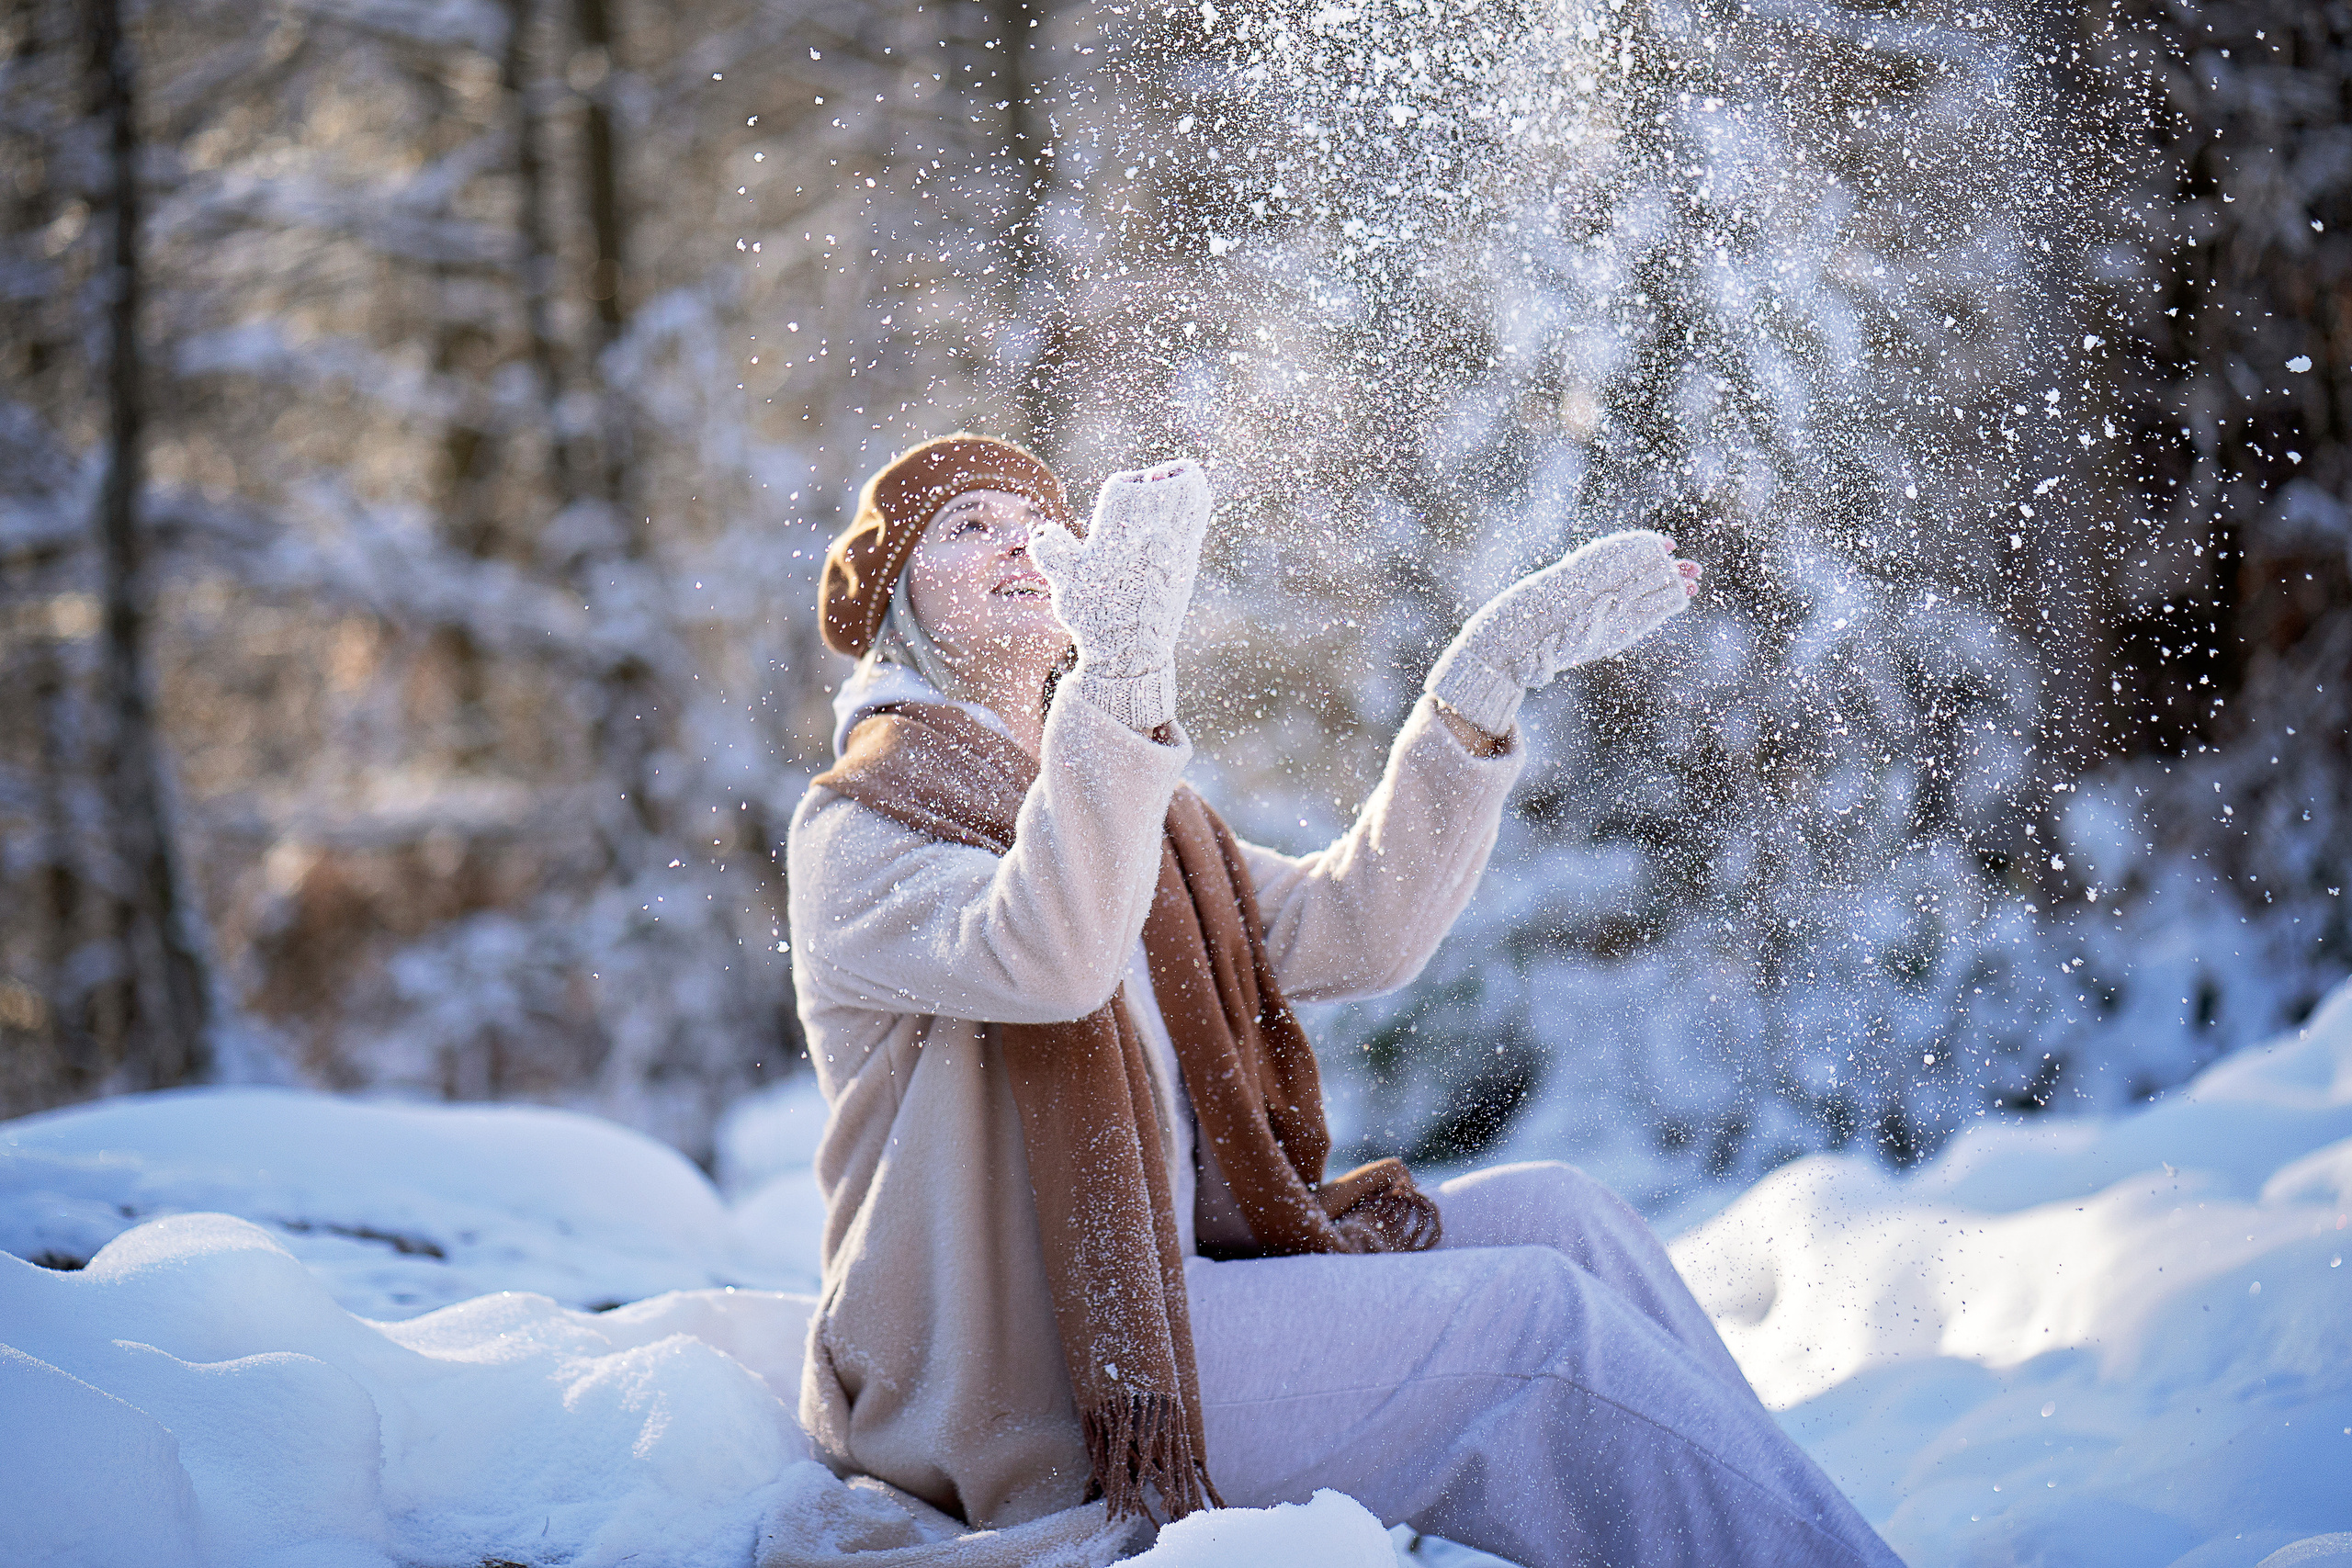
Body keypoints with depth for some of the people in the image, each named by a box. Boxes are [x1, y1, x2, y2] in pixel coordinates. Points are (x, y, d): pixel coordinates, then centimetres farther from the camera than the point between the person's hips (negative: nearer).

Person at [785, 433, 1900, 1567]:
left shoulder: (1123, 801, 20)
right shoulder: (860, 827, -6)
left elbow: (1351, 928, 7)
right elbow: (1046, 959, -28)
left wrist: (1488, 673, 1)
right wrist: (1122, 672, -41)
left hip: (1166, 1281, 8)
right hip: (1019, 1378, -8)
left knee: (1547, 1212, -8)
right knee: (1533, 1317, -18)